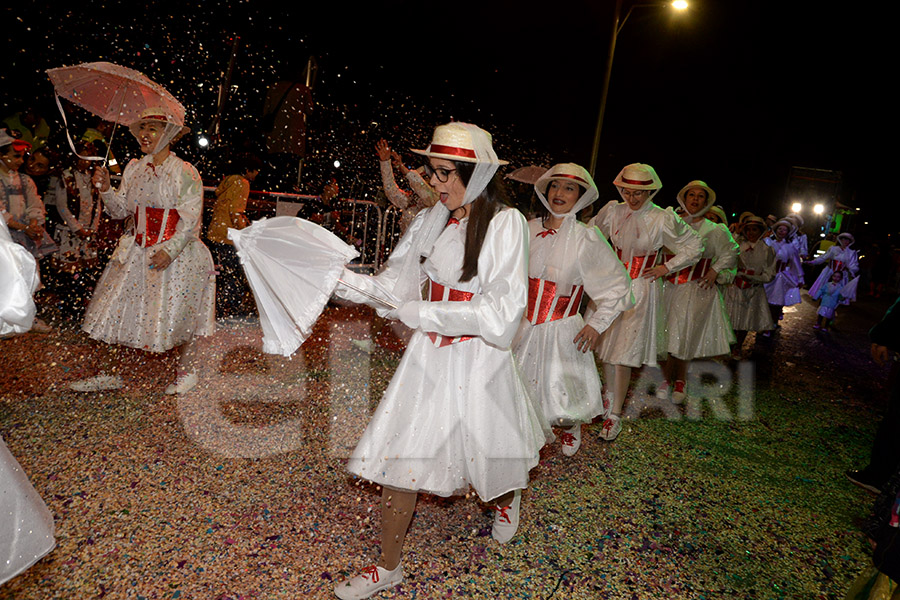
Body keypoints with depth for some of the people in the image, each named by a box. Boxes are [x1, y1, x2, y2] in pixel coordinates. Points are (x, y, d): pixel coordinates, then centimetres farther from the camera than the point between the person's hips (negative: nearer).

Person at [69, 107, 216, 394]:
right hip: (136, 253, 6)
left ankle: (187, 371, 22)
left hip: (175, 254, -6)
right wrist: (106, 189, -7)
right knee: (118, 310, 7)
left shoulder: (185, 173, -8)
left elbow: (190, 220, -14)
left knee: (174, 316, 1)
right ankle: (112, 374, 22)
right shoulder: (134, 168, 9)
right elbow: (121, 211, 11)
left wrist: (169, 251, -23)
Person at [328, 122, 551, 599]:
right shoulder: (431, 220, 2)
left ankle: (507, 495, 57)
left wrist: (417, 313, -20)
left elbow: (500, 310, -20)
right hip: (428, 355, 4)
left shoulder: (505, 223, -13)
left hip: (478, 359, -4)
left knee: (488, 455, 18)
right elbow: (393, 285, 3)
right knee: (399, 453, 5)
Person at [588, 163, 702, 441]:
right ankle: (610, 401, 29)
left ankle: (615, 416, 6)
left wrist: (666, 268, -2)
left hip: (640, 289, -4)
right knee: (604, 347, 8)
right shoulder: (612, 211, 0)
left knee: (623, 353, -5)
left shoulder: (663, 219, -8)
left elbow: (694, 246, 5)